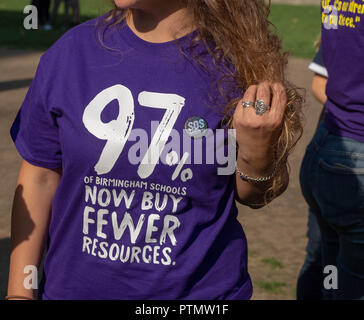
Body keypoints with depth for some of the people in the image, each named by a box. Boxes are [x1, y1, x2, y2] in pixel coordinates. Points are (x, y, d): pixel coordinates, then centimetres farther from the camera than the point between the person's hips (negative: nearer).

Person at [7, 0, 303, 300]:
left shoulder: (238, 61, -13)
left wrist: (257, 148, -25)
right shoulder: (70, 53, -8)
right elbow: (40, 177, 0)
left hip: (202, 289, -1)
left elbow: (252, 196, -3)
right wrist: (19, 293, 0)